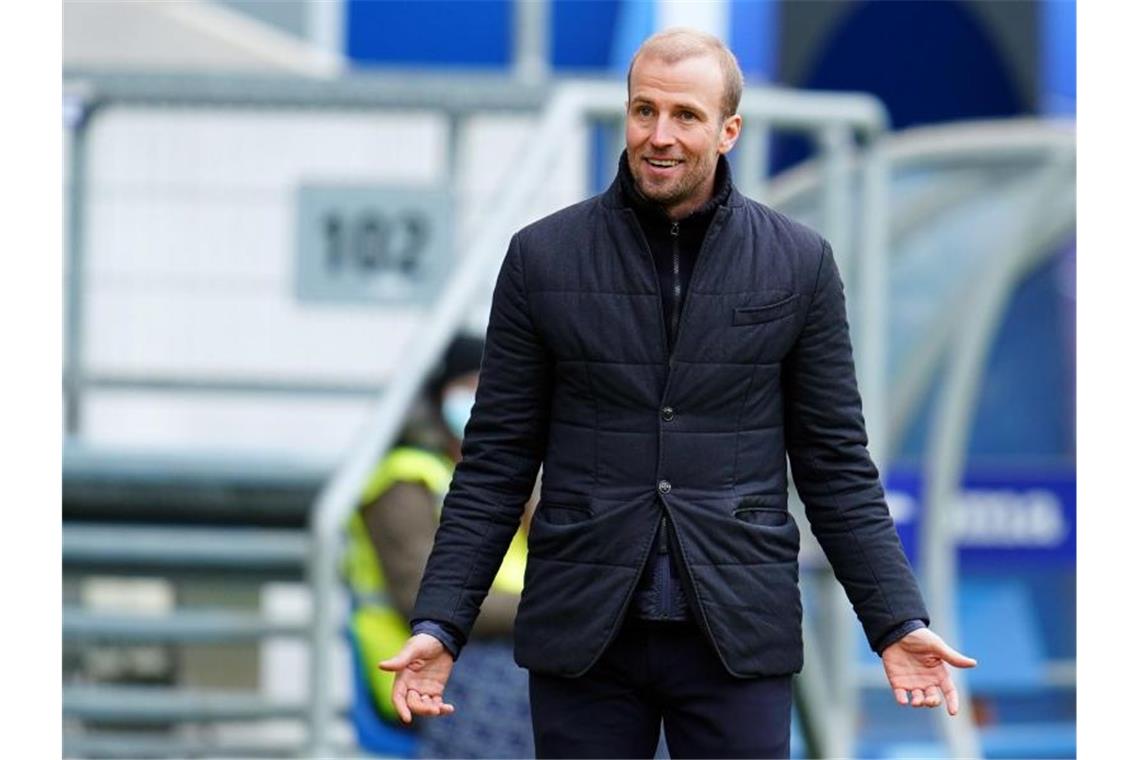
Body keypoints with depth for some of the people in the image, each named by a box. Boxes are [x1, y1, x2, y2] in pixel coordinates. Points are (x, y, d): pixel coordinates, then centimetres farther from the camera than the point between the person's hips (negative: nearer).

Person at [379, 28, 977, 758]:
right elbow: (496, 463, 4)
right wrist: (438, 624, -4)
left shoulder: (799, 264, 3)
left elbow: (836, 466, 6)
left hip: (737, 636, 0)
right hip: (581, 635, 0)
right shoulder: (543, 258, 3)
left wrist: (899, 623, -3)